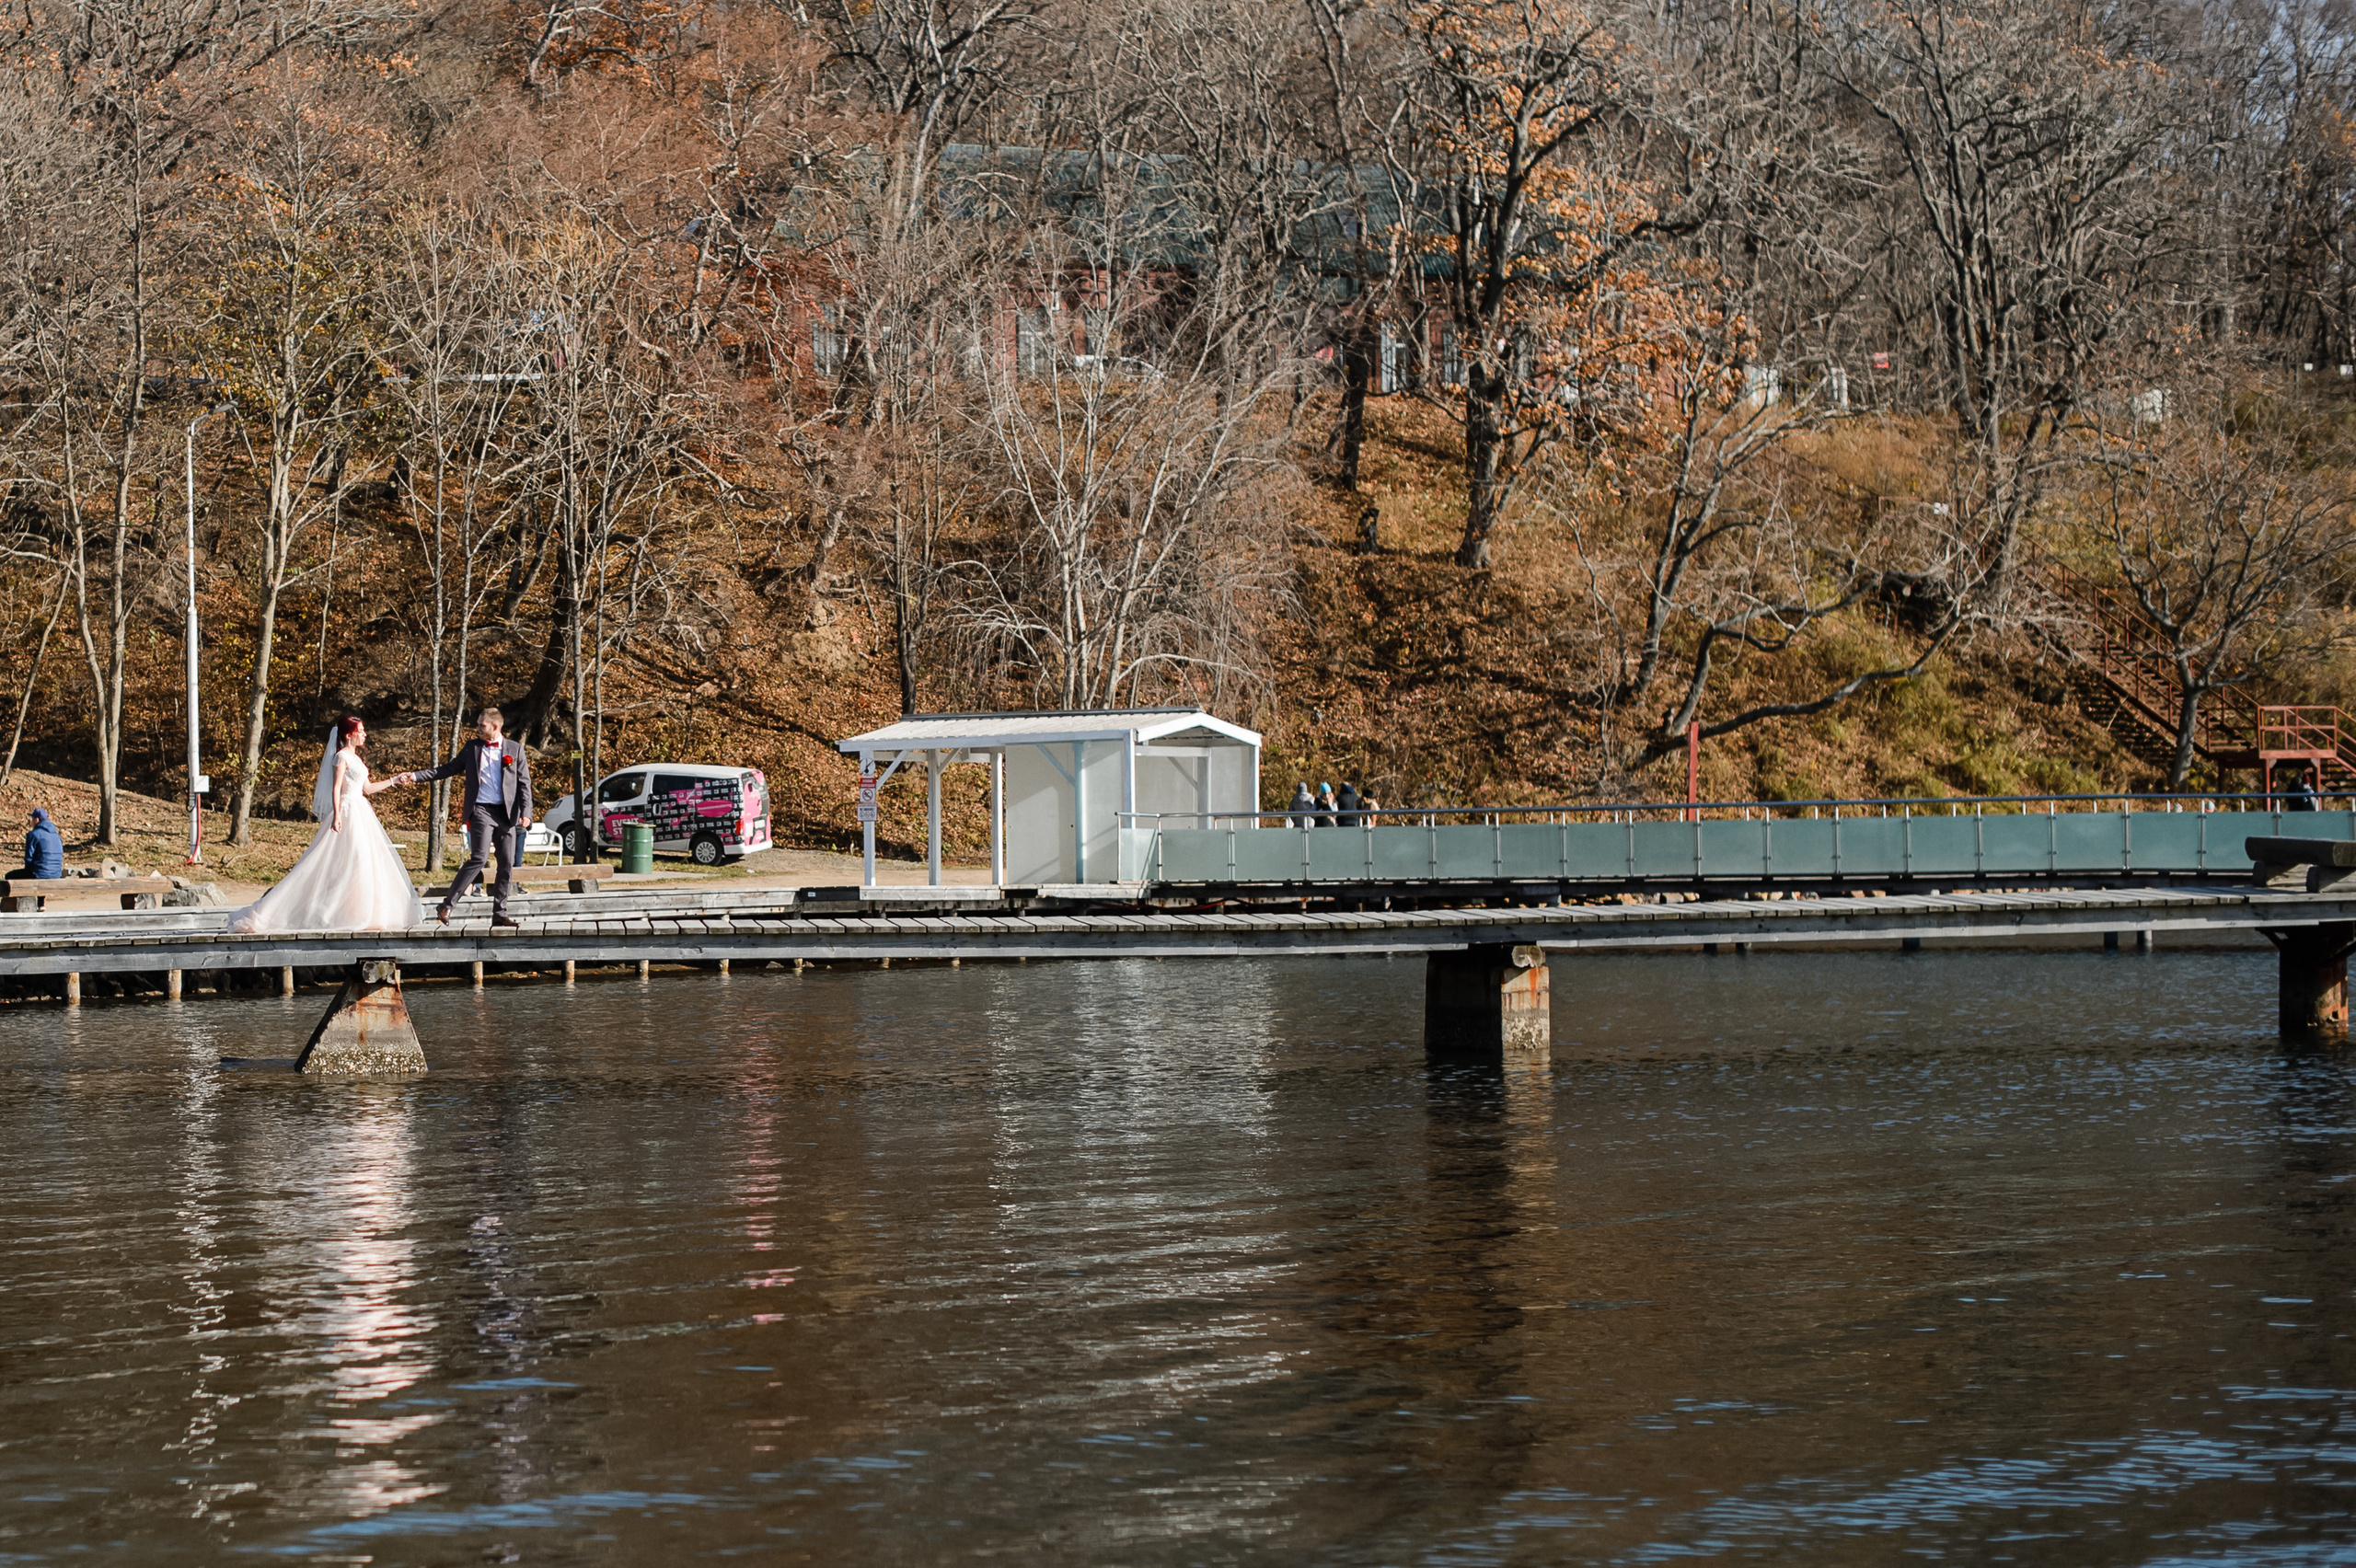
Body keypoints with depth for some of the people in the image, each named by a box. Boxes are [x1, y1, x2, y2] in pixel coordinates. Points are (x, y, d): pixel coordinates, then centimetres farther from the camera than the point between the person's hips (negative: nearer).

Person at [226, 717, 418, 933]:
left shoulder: (355, 757, 17)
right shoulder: (341, 756, -9)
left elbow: (367, 788, 22)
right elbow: (336, 788, -16)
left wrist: (394, 780, 25)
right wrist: (337, 815, -25)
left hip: (361, 814, 9)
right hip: (347, 814, -9)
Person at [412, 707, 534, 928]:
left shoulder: (514, 750, 8)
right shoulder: (472, 748, 10)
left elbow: (524, 783, 6)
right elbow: (448, 769, 14)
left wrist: (525, 812, -6)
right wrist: (416, 776, 6)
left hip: (507, 813, 2)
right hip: (481, 810, -2)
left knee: (507, 865, 1)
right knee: (479, 858, -17)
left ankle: (499, 914, 9)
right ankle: (447, 905, -14)